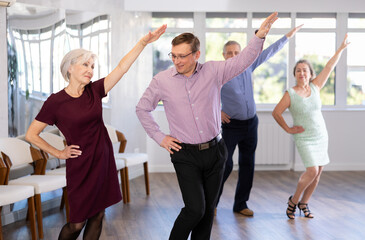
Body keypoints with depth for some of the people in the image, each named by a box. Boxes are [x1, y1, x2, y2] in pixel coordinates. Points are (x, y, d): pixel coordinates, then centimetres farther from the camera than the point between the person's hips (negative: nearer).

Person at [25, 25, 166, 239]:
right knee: (78, 223, 3)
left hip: (103, 161, 5)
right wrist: (59, 153, -3)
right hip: (81, 166, -5)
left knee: (97, 217, 10)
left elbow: (122, 67, -6)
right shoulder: (56, 102, -11)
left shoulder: (94, 91, 1)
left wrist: (144, 42, -15)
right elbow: (31, 135, -5)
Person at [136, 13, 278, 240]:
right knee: (195, 209, -12)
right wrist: (159, 137, 3)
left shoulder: (213, 71, -3)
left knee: (208, 208, 10)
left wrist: (260, 35, -22)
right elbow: (142, 109, 8)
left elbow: (243, 60, -8)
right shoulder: (162, 80, -4)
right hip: (185, 155, -2)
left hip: (215, 151, 3)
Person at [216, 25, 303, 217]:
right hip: (231, 125, -5)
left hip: (251, 124, 5)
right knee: (225, 165, -9)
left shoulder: (247, 65, 5)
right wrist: (216, 111, -7)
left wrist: (289, 35, 20)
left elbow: (268, 52, 14)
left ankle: (240, 204, 17)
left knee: (247, 165, 8)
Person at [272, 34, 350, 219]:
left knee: (317, 173, 6)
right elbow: (276, 113, -5)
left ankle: (303, 204, 22)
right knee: (312, 171, -16)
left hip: (321, 136, 5)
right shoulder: (290, 95, -11)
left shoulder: (315, 87, 0)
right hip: (304, 138, -5)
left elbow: (328, 67, 2)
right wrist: (288, 129, -4)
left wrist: (341, 48, 3)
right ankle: (294, 200, 5)